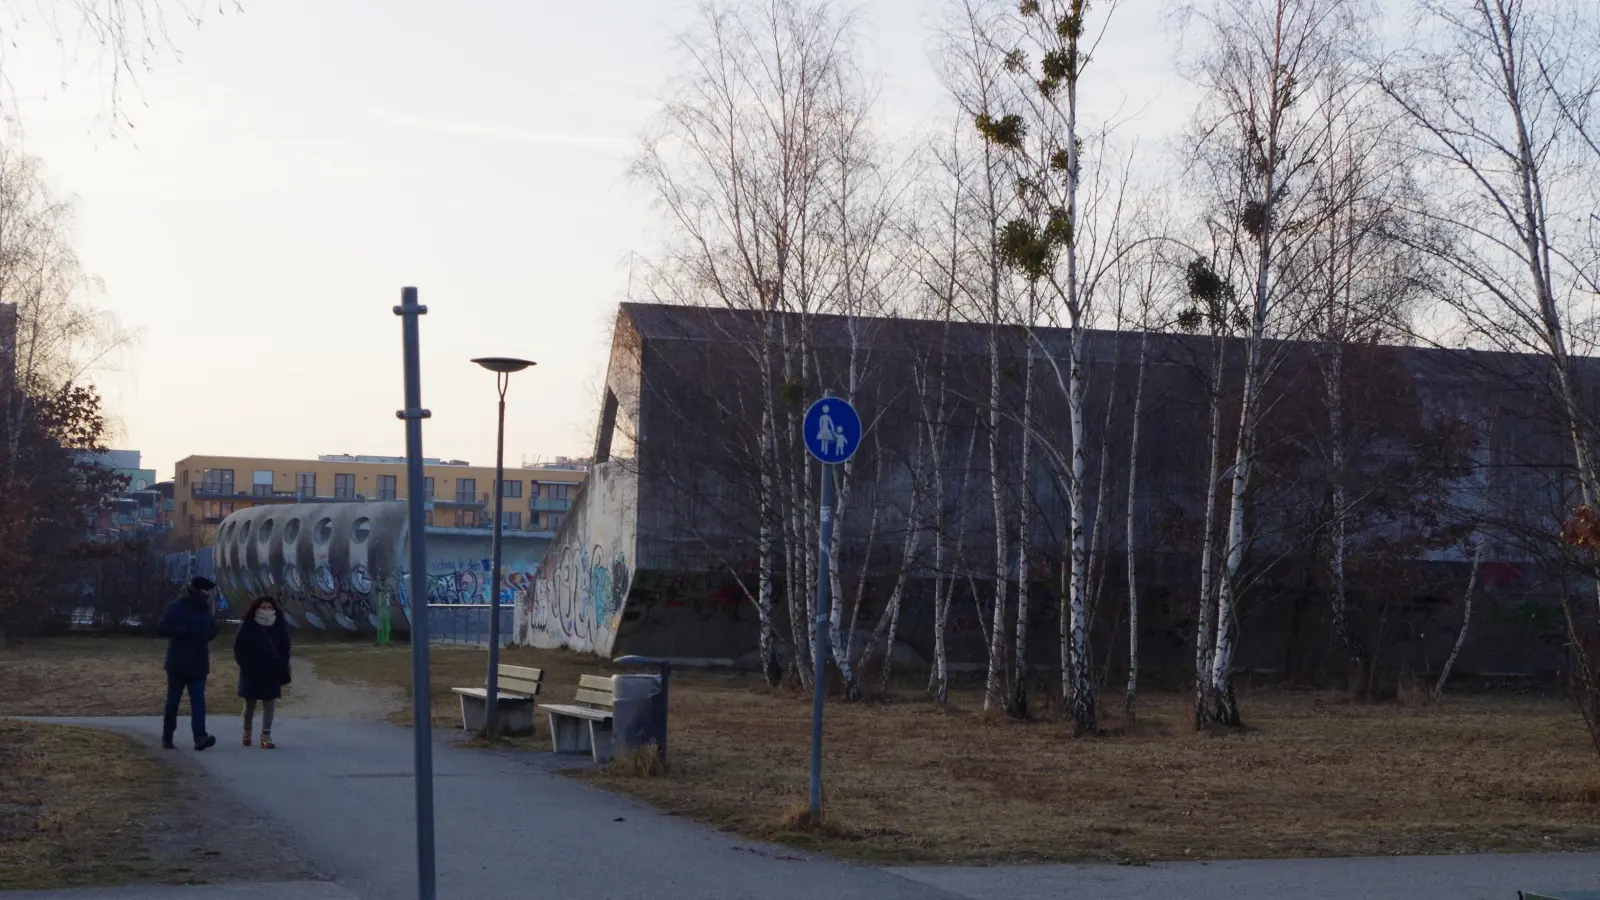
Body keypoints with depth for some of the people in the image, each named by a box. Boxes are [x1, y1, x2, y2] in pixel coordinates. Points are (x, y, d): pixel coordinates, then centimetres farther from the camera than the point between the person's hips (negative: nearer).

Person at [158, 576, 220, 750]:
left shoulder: (206, 608, 10)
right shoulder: (177, 607, -8)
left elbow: (211, 631, 21)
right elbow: (161, 628, -15)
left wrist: (208, 632, -3)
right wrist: (185, 630, -22)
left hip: (198, 663, 4)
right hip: (178, 663, -4)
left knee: (198, 700, -7)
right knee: (173, 701, 5)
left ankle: (200, 736, -18)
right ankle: (167, 737, 16)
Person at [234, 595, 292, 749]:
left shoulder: (280, 626, 1)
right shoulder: (248, 626, -6)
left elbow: (285, 649, 4)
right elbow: (239, 647, -5)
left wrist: (282, 669, -3)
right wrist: (245, 665, -13)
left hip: (271, 671, 2)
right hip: (252, 671, -2)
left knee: (269, 703, -1)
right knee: (250, 703, 9)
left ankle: (266, 735, 0)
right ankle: (247, 730, 29)